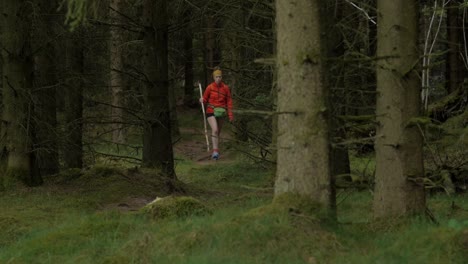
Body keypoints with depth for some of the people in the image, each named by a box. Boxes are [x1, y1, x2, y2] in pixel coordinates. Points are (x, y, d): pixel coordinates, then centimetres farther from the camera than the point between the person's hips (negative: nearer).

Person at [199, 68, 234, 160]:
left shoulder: (226, 88, -1)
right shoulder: (210, 87, -6)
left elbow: (229, 101, 4)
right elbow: (205, 100, 2)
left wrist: (230, 114, -1)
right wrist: (202, 100, -23)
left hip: (221, 112, 3)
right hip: (211, 111, -3)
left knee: (218, 132, 13)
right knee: (215, 130, -21)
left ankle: (215, 152, 26)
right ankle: (216, 151, -23)